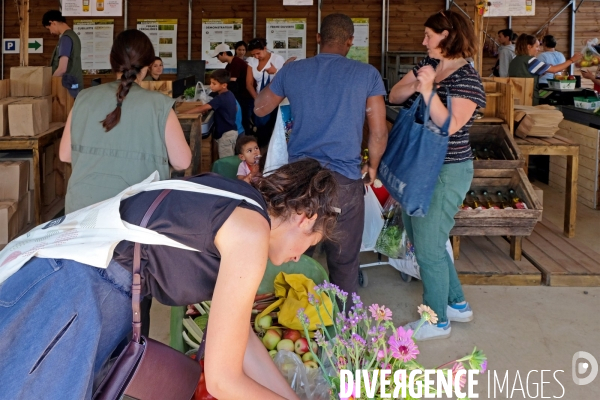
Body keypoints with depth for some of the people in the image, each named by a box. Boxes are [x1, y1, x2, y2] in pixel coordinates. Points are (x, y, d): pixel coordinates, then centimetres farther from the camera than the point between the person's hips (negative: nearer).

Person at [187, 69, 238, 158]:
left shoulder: (220, 98, -21)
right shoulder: (230, 95, 7)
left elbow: (202, 108, -28)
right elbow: (235, 109, 23)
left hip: (226, 134, -10)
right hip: (232, 131, 10)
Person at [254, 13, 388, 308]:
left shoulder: (292, 71, 5)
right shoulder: (367, 74, -1)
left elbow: (259, 109, 20)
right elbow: (379, 133, 0)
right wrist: (372, 166, 18)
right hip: (344, 179, -2)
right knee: (344, 263, 9)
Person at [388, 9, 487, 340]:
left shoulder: (467, 78, -15)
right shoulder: (428, 65, 7)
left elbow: (450, 126, -24)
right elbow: (394, 96, 1)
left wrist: (429, 90, -30)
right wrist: (415, 85, -17)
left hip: (446, 173, -9)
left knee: (428, 246, -2)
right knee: (420, 235, 17)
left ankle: (438, 322, 15)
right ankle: (457, 304, 33)